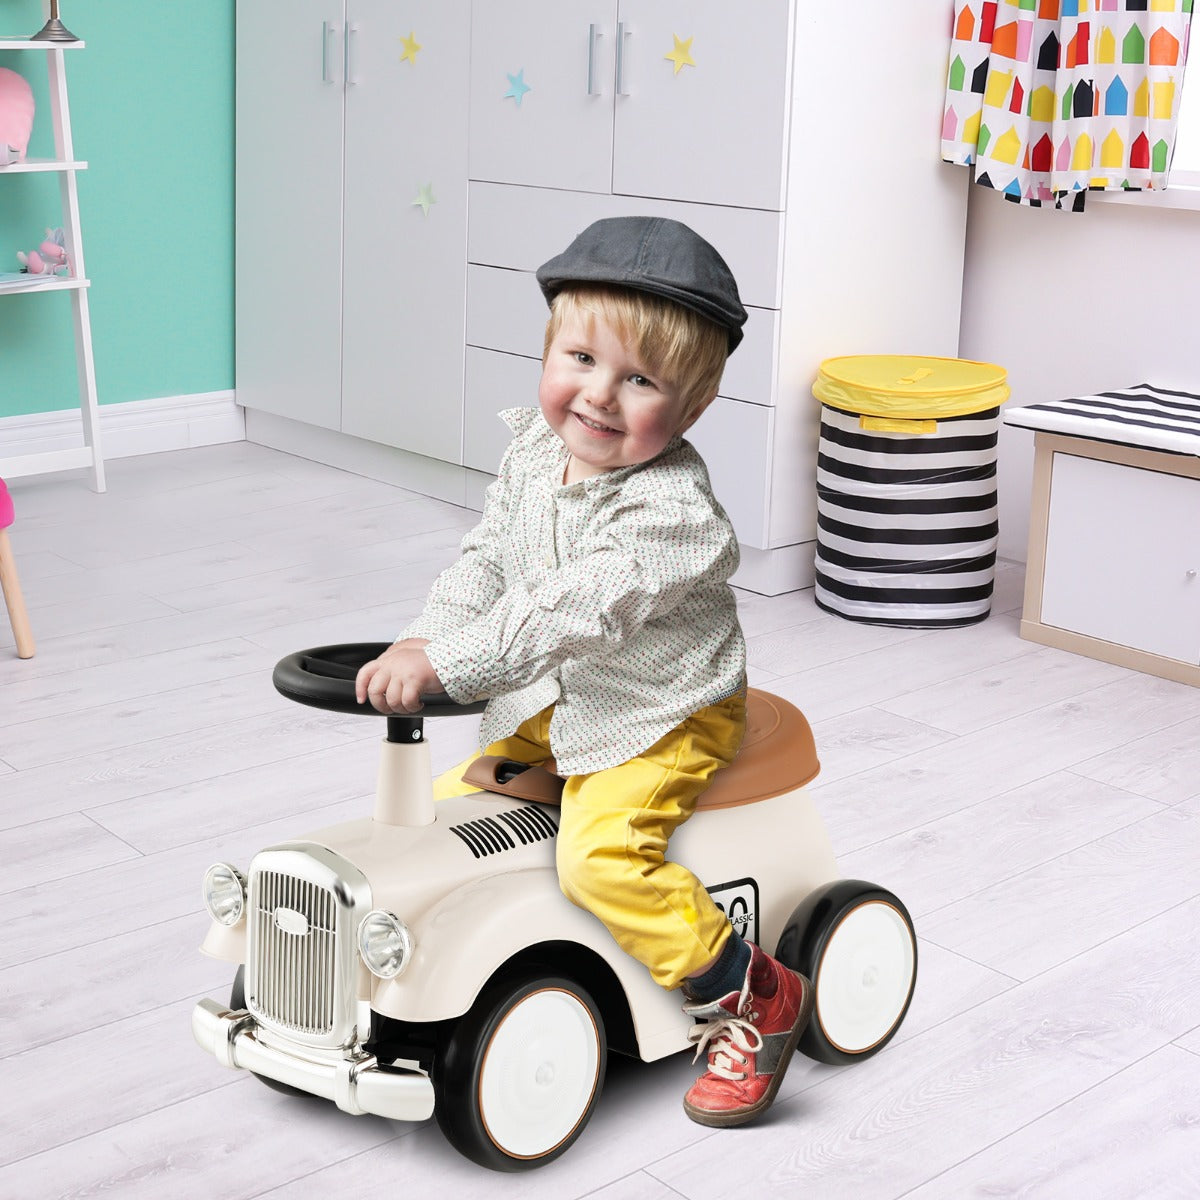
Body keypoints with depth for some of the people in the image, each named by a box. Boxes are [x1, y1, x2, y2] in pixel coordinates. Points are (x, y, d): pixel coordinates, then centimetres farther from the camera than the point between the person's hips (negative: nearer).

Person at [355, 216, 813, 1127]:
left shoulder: (672, 507, -28)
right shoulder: (535, 449, -2)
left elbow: (575, 610, -37)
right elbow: (487, 563, 4)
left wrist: (448, 664, -40)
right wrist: (421, 644, -12)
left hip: (664, 715, -8)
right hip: (553, 705, 9)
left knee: (603, 853, -26)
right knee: (452, 803, 8)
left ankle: (753, 999, -10)